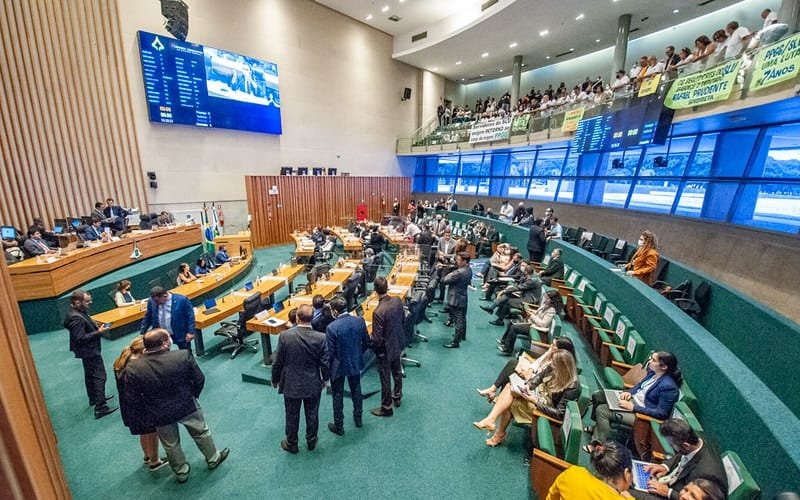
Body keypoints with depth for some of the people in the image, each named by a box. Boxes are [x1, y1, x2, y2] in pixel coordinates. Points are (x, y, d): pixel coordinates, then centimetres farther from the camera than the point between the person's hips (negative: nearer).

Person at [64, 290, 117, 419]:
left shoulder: (77, 312, -1)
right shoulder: (76, 318, -29)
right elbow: (80, 338, -28)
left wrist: (95, 326, 3)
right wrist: (98, 332, -24)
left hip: (88, 350, 11)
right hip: (89, 351, -11)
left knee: (90, 374, 24)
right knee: (100, 376, -4)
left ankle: (93, 398, 41)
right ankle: (100, 407, 2)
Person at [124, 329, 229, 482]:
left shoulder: (132, 368, -22)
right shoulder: (184, 356, -26)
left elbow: (131, 398, -9)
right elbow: (199, 380, -15)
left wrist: (149, 403, 11)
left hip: (159, 414, 1)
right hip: (187, 406, -1)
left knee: (171, 445, 26)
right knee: (201, 432, 25)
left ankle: (181, 472, 46)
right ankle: (213, 458, 44)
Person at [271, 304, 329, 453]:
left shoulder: (285, 336, -21)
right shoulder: (321, 338, -20)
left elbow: (278, 362, -10)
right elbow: (325, 363, -11)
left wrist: (275, 380, 9)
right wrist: (325, 379, 8)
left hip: (291, 385, 0)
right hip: (313, 385, 0)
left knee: (292, 416, 22)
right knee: (312, 415, 21)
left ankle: (291, 444, 42)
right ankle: (311, 441, 42)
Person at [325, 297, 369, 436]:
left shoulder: (331, 328, -26)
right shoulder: (360, 321, -14)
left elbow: (329, 352, -18)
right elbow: (366, 342, -2)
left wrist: (326, 368, 1)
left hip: (338, 366, -4)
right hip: (355, 363, 4)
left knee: (338, 396, 16)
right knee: (356, 390, 25)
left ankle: (339, 426, 32)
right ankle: (358, 418, 44)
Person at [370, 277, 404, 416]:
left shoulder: (378, 312, -32)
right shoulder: (398, 301, -13)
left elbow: (377, 338, -24)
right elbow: (403, 320, 2)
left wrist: (374, 348, -4)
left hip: (385, 349, -7)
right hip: (398, 344, 7)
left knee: (385, 378, 13)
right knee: (397, 371, 27)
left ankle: (387, 408, 31)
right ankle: (397, 396, 49)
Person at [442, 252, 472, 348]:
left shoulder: (459, 272, -29)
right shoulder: (468, 270, 1)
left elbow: (444, 280, -23)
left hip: (456, 299, -10)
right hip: (463, 297, 10)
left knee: (458, 320, -1)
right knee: (462, 318, 24)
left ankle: (455, 341, 9)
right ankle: (462, 335, 41)